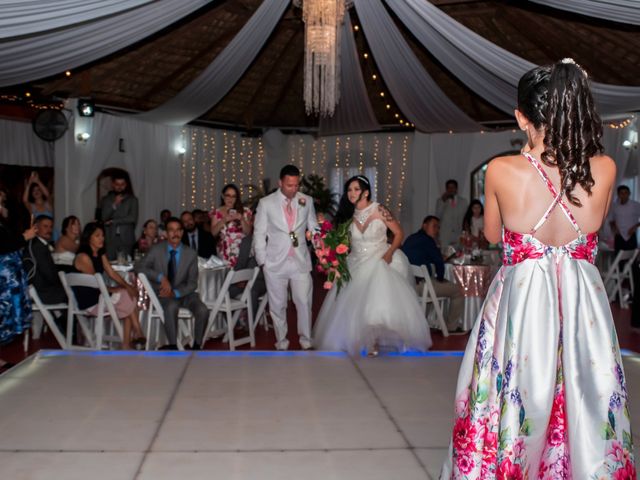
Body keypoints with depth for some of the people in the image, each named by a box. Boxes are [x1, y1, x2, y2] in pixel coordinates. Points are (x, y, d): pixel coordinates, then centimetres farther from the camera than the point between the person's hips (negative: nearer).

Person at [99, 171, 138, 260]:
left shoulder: (132, 200, 6)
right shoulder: (106, 199, 10)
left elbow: (133, 218, -4)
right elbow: (103, 217, 1)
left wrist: (113, 222, -2)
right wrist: (114, 204, -10)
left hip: (126, 240, -1)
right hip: (109, 239, 1)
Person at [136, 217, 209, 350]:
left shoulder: (191, 253, -1)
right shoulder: (156, 250, -2)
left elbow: (192, 283, -2)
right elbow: (139, 267, -8)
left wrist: (175, 293, -21)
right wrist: (161, 278, -22)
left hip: (182, 293, 2)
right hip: (163, 293, -2)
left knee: (203, 310, -26)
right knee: (171, 307, -37)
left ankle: (197, 346, -3)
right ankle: (173, 345, -21)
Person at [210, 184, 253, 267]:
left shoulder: (244, 211, 5)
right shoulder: (217, 212, 8)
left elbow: (248, 232, 1)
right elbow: (213, 232, 0)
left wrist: (242, 219, -14)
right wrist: (224, 220, -13)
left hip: (241, 250, -1)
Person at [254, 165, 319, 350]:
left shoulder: (307, 201, 3)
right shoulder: (266, 203, -2)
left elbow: (314, 228, 9)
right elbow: (259, 234, 1)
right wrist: (263, 261, -3)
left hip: (301, 261, 1)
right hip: (275, 263, -1)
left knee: (304, 302, 3)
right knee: (277, 305, 9)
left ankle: (306, 340, 21)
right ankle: (281, 342, 24)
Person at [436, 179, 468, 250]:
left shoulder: (463, 201, 13)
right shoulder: (440, 201, 9)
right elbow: (438, 216, -4)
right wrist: (443, 201, -9)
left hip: (459, 235, 1)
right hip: (445, 236, -1)